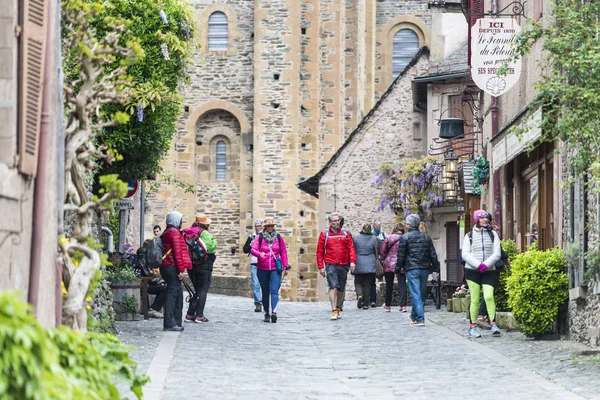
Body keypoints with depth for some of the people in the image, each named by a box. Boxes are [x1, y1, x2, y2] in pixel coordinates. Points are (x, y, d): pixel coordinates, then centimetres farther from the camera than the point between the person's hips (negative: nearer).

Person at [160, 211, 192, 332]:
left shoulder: (166, 233, 21)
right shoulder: (175, 233, -9)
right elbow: (177, 252, -16)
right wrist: (181, 269, -17)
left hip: (166, 267, 10)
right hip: (173, 267, -10)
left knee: (178, 294, 14)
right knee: (172, 293, -11)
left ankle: (176, 323, 15)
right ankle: (169, 323, -15)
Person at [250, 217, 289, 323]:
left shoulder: (278, 238, 7)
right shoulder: (260, 238, 3)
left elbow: (283, 253, 11)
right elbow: (253, 249, -9)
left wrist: (285, 267, 9)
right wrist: (259, 254, -31)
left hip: (275, 269, -1)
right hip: (262, 269, 1)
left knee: (274, 290, -15)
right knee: (265, 292, 8)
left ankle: (274, 312, -27)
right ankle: (266, 313, 16)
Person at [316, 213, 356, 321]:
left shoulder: (345, 233, 9)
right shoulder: (324, 234, 3)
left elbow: (351, 248, 6)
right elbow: (319, 252, 4)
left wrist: (352, 261, -8)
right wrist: (321, 267, -2)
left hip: (343, 265, 3)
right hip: (331, 265, -3)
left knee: (341, 289, 10)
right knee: (333, 286, -17)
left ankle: (337, 307, 29)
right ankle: (334, 311, -20)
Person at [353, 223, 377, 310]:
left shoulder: (355, 238, -3)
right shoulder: (373, 239, -3)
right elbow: (376, 252, 3)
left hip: (358, 265, 0)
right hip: (370, 265, 0)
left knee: (358, 282, 13)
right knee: (367, 284, 6)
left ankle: (359, 295, -16)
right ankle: (366, 303, 5)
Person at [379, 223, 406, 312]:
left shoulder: (389, 238, -2)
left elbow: (382, 252, 1)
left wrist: (383, 262, 12)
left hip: (389, 265, 0)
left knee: (389, 286, 10)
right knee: (402, 285, 1)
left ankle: (387, 306, 17)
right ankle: (403, 305, -8)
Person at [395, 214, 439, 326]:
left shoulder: (405, 237, -5)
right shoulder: (426, 237, 10)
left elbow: (401, 255, -4)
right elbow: (433, 254, 10)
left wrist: (398, 270, 4)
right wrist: (436, 268, 14)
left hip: (412, 269, -5)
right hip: (424, 269, 5)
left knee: (416, 295, -5)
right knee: (421, 294, 14)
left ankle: (420, 319, -12)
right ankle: (414, 316, 27)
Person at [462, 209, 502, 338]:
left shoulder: (493, 235, 10)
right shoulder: (469, 236, 8)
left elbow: (497, 253, 2)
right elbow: (465, 254, -1)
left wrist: (486, 264, -14)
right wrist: (478, 265, -16)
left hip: (489, 271, 1)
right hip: (472, 270, 0)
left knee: (489, 297, -16)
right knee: (475, 299, -2)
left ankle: (494, 325, -16)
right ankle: (472, 326, 5)